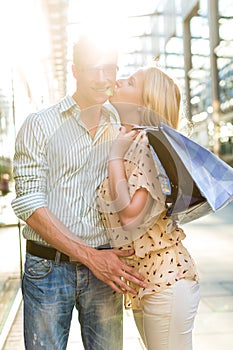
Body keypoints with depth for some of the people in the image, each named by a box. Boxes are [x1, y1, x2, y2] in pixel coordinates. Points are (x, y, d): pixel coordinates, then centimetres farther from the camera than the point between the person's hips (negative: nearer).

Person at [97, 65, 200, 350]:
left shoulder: (145, 140, -15)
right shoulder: (121, 140, 11)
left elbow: (130, 213, -25)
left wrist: (116, 155, -16)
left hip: (166, 279, -9)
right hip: (141, 280, 9)